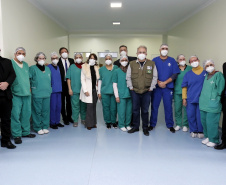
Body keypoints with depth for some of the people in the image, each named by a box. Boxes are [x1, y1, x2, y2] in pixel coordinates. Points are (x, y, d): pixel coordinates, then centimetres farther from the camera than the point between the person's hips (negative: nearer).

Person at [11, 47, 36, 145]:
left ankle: (26, 132, 24)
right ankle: (16, 135, 6)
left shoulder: (26, 65, 18)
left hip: (26, 93, 6)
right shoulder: (11, 63, -4)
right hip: (16, 94, -6)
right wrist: (10, 89, -12)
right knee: (16, 114, -5)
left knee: (26, 114, 11)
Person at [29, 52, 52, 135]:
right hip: (36, 94, -5)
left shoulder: (48, 69, 16)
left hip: (47, 94, 5)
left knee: (46, 111, 7)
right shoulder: (32, 68, -1)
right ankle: (38, 128, 12)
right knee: (37, 111, 0)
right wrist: (31, 88, -5)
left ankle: (45, 127, 18)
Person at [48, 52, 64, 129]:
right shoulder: (48, 67, -6)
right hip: (52, 90, -6)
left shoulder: (58, 67, 13)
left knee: (58, 107, 10)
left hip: (59, 90, 6)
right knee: (53, 107, -1)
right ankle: (52, 123, 9)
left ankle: (57, 121, 22)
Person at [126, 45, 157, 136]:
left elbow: (155, 77, 4)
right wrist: (131, 87, 2)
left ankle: (145, 128, 19)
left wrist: (151, 87, 0)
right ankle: (135, 127, 23)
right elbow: (128, 77, 7)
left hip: (146, 91, -1)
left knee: (145, 110, 6)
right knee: (135, 110, 8)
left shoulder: (152, 64, 3)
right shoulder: (132, 64, 4)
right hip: (135, 91, 1)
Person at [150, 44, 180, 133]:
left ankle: (170, 125, 17)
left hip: (168, 87, 0)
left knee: (168, 106, 5)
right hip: (156, 87, 0)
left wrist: (165, 82, -11)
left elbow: (175, 74, -1)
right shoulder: (155, 60, 6)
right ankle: (152, 124, 16)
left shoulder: (172, 61, 5)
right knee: (154, 106, 5)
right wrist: (158, 82, -12)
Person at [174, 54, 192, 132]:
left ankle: (185, 125, 15)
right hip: (177, 92, 1)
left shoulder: (190, 68, 5)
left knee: (186, 108, 1)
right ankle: (178, 124, 19)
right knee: (177, 108, 4)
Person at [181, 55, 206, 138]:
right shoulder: (188, 74, 7)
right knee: (191, 116, 6)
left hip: (201, 99, -2)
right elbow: (184, 86, 9)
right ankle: (193, 131, 22)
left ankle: (201, 131, 21)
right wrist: (184, 98, 3)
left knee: (200, 116, 2)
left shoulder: (205, 72, 1)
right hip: (190, 99, 2)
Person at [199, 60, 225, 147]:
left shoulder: (218, 75, -4)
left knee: (211, 122, -4)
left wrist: (216, 99, -11)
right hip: (203, 104, 7)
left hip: (213, 105, -7)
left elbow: (220, 89, -8)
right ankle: (208, 137, 27)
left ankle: (214, 140, 11)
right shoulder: (206, 76, 15)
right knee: (204, 121, 12)